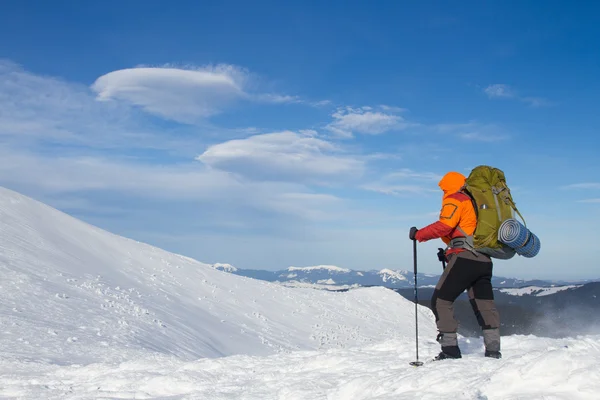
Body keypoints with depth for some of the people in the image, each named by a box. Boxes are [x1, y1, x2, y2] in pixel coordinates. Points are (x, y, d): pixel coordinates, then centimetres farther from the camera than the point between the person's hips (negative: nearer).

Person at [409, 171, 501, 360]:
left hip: (465, 258, -8)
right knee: (484, 304, 14)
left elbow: (445, 226, -15)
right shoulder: (475, 202, 26)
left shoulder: (454, 199, 1)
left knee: (440, 301, -3)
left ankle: (450, 348, -8)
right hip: (484, 260, 8)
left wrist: (419, 234, -5)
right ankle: (493, 348, 11)